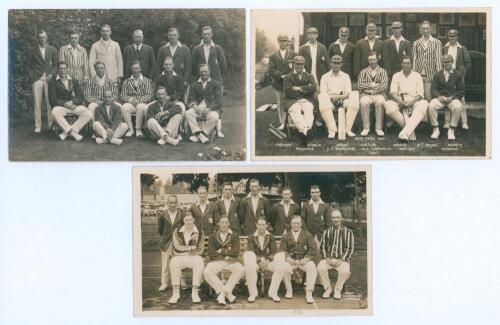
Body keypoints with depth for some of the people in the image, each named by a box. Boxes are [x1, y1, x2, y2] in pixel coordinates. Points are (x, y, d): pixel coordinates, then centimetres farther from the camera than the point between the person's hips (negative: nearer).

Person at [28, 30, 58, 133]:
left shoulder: (52, 50, 12)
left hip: (49, 79, 0)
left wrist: (52, 74, -5)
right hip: (37, 80, 0)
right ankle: (38, 126, 2)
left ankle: (51, 124, 4)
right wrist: (32, 76, 0)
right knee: (37, 103, -2)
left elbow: (56, 64, 11)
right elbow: (28, 65, 12)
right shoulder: (33, 50, 11)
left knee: (50, 103, -4)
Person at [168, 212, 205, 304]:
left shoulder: (199, 233, 7)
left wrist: (185, 252, -10)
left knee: (199, 263, -35)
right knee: (174, 263, -35)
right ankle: (175, 293, -32)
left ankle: (195, 292, -31)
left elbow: (200, 250, 2)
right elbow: (177, 246, -4)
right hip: (179, 257, 0)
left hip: (194, 257, 0)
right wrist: (191, 247, -8)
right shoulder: (177, 232, 8)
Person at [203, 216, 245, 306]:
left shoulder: (234, 236, 11)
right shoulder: (213, 237, 10)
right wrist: (227, 252, -3)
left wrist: (221, 251, -2)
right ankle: (228, 293, -24)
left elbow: (236, 253, -2)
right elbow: (211, 253, -2)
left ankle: (222, 293, -27)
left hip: (231, 262, 0)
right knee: (206, 272, -31)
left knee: (241, 269, -31)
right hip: (216, 261, 0)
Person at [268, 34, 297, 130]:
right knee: (280, 104, 5)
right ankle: (282, 123, 13)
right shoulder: (273, 56, 8)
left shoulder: (293, 55, 7)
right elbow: (271, 70, -1)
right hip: (278, 84, 1)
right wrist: (281, 76, -16)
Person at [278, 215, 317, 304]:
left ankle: (309, 293, -26)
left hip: (304, 260, 0)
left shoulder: (307, 235, 13)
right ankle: (289, 290, -11)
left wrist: (306, 259, -14)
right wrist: (288, 258, -14)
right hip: (290, 260, 1)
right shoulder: (286, 236, 17)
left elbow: (312, 250, 4)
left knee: (312, 268, -32)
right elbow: (282, 250, 7)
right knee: (283, 268, -32)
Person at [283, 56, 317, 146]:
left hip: (306, 100, 2)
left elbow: (313, 88, -1)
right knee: (295, 111, -34)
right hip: (292, 101, -2)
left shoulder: (309, 76, 19)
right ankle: (306, 131, -51)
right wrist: (305, 89, -2)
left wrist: (298, 88, -5)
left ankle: (305, 130, -53)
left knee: (308, 110, -32)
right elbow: (288, 91, -5)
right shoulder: (288, 77, 12)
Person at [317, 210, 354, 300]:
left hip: (342, 260, -2)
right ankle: (327, 288, -9)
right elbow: (322, 247, 11)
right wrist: (327, 258, -7)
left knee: (345, 271, -34)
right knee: (320, 267, -30)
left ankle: (337, 290, -8)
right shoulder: (327, 232, 14)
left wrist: (341, 260, -11)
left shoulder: (348, 232, 6)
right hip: (329, 259, 2)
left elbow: (349, 249, 1)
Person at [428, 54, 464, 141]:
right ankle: (435, 129, -18)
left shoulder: (458, 75, 10)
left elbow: (461, 91, 4)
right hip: (440, 98, 1)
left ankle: (451, 130, -22)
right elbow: (433, 89, 6)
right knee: (431, 105, -32)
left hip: (452, 98, -1)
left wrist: (451, 98, -12)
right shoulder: (437, 74, 15)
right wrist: (439, 96, -14)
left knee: (458, 107, -36)